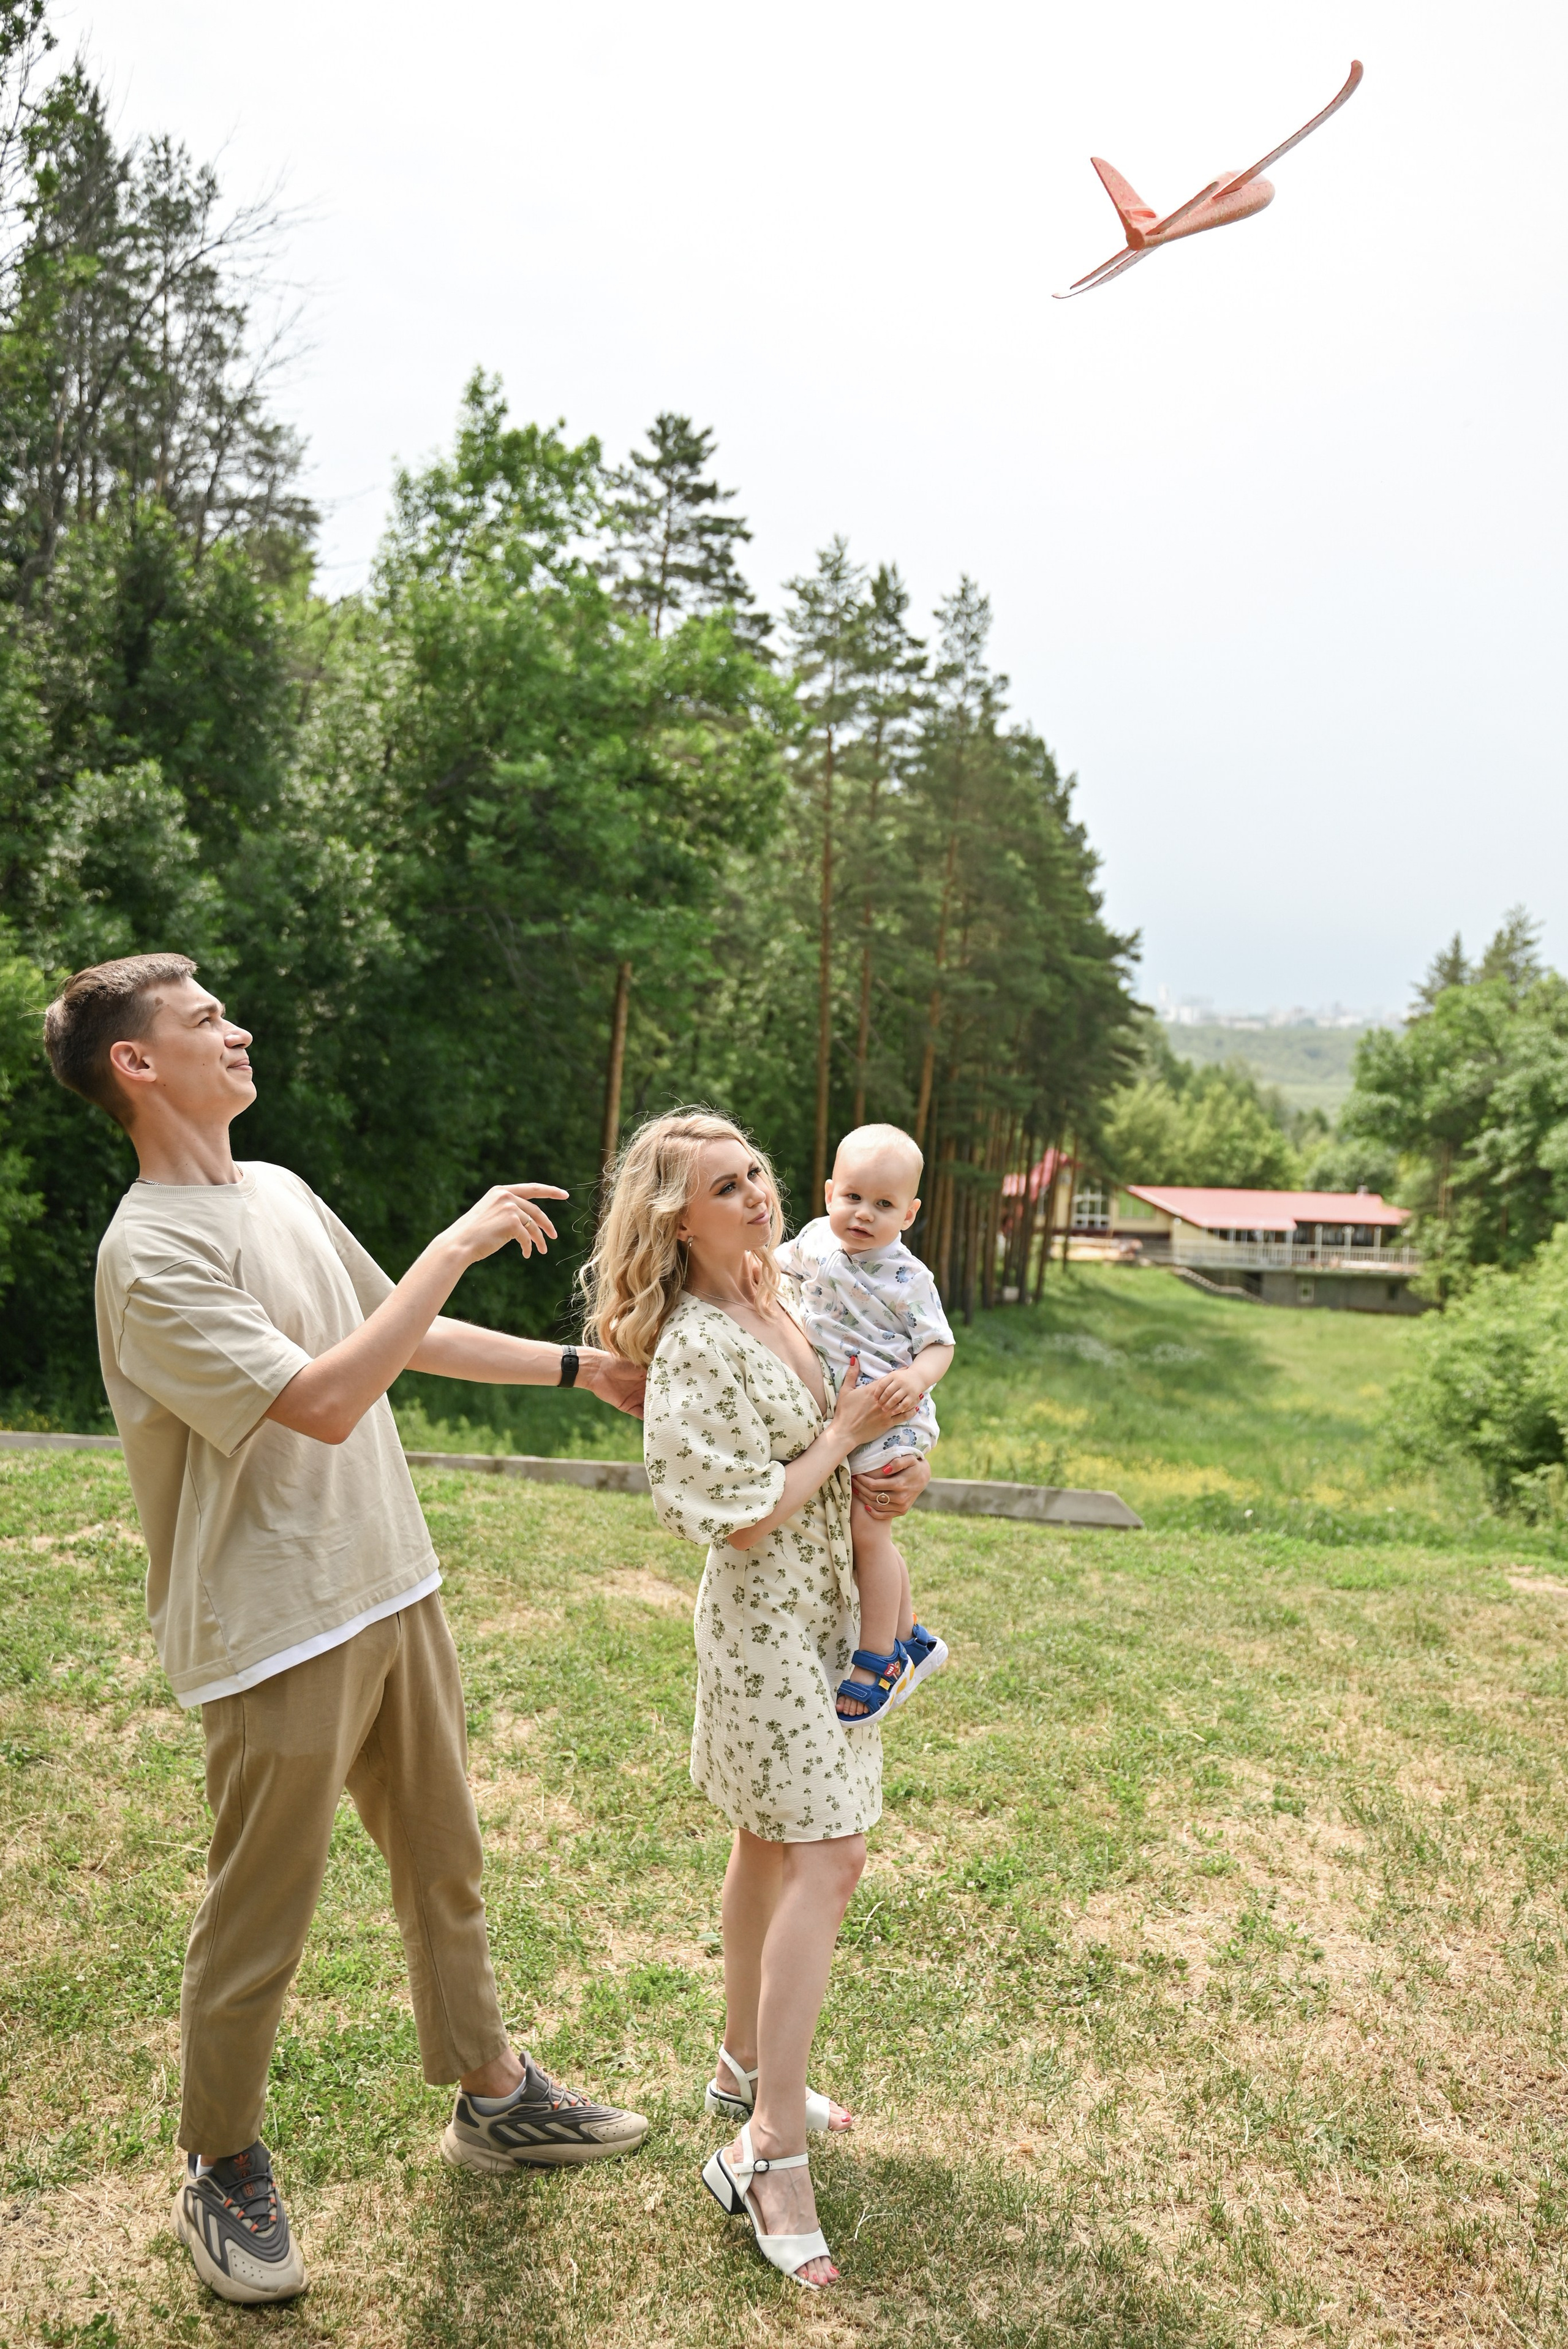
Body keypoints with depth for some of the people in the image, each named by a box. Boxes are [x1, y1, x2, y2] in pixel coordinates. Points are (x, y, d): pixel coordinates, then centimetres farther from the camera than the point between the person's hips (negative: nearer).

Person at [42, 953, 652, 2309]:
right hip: (279, 1635, -8)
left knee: (445, 1859, 20)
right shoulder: (151, 1255, -20)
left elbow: (406, 1335, 18)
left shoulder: (280, 1193, 8)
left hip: (392, 1588, 8)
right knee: (261, 1919, 9)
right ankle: (224, 2172, 34)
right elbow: (322, 1401, -29)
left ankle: (493, 2094, 39)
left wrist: (580, 1367, 19)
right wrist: (460, 1244, -24)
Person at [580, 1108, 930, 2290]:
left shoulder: (787, 1302, 4)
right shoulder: (695, 1348, -21)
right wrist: (843, 1433, -16)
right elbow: (744, 1521, -22)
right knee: (829, 1860, -9)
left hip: (831, 1605, 8)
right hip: (767, 1620, -8)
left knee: (773, 1847, 18)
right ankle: (770, 2150, 2)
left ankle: (747, 2068, 35)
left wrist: (906, 1465, 0)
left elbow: (883, 1407, 19)